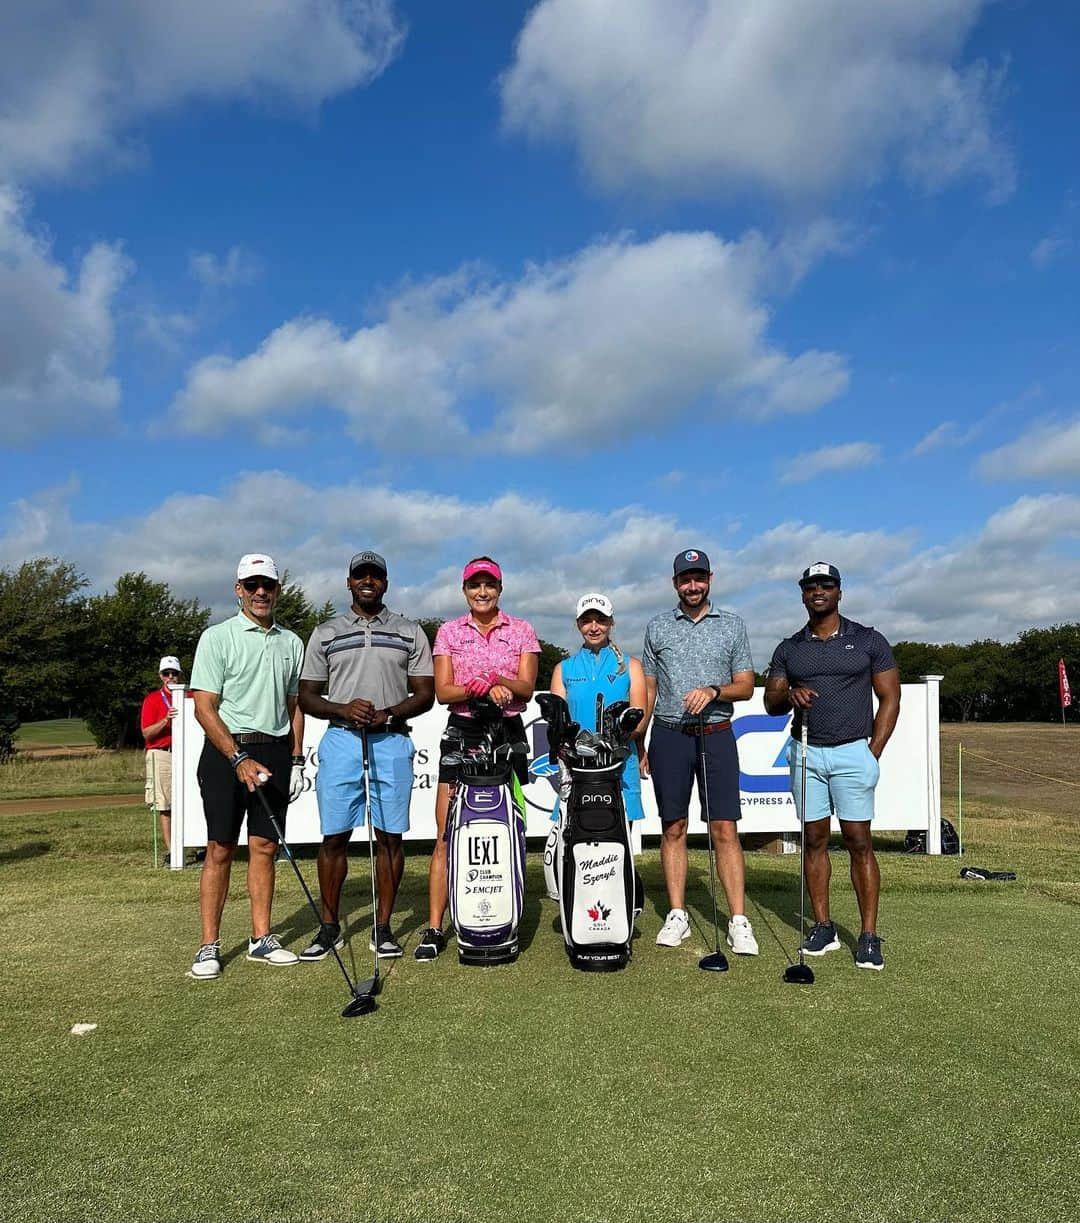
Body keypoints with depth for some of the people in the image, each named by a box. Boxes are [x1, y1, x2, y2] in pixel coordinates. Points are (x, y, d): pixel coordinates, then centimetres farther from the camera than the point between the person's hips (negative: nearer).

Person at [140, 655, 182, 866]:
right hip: (162, 755, -2)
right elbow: (146, 733, -2)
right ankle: (170, 851, 0)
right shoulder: (152, 699, 5)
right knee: (164, 806, -3)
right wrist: (166, 720, -16)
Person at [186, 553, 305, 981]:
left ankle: (262, 938, 16)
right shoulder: (217, 637, -3)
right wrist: (239, 760, -16)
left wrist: (296, 760, 10)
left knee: (264, 846, 7)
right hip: (226, 751, -4)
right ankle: (209, 945, 8)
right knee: (220, 849, -1)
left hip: (275, 752, 4)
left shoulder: (291, 643, 11)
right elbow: (204, 708, -8)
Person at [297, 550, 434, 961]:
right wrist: (344, 709, -10)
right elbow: (307, 696, 9)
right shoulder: (326, 634, 12)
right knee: (334, 836, 2)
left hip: (392, 742, 0)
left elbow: (425, 694, 6)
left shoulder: (410, 633, 10)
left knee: (389, 835, 2)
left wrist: (388, 713, -12)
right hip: (340, 741, 1)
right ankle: (329, 928, 15)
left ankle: (383, 927, 12)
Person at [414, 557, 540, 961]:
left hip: (508, 732, 0)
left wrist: (497, 680, -23)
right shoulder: (449, 631, 8)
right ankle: (434, 929, 1)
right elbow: (442, 691, 0)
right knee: (447, 835, -4)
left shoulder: (521, 630, 7)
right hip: (462, 731, 0)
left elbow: (526, 687, -2)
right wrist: (477, 688, -19)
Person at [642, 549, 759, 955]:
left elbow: (746, 686, 5)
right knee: (673, 827, 5)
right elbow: (647, 690, 12)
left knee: (725, 829, -4)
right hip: (668, 736, 1)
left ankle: (738, 921, 2)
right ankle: (677, 916, 14)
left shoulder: (732, 624, 7)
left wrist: (713, 690, -15)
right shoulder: (657, 627, 9)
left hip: (716, 735, -1)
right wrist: (639, 743, 6)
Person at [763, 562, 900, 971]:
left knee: (858, 841, -3)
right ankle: (823, 926, 14)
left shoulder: (869, 641, 3)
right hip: (806, 753, 3)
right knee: (814, 839, 5)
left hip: (853, 752, -3)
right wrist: (789, 695, -14)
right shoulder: (788, 649, 10)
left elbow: (889, 698, 2)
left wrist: (873, 753, -6)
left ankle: (869, 935, 3)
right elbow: (770, 703, 10)